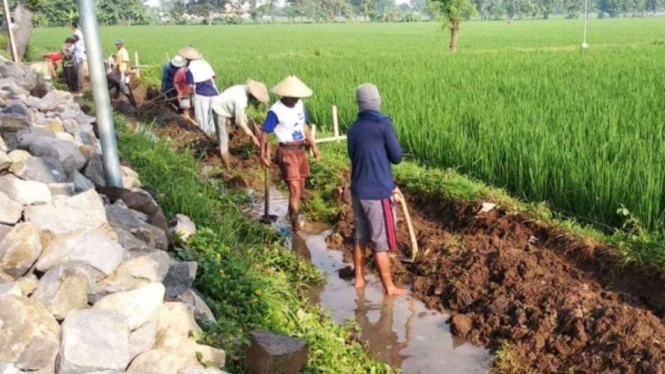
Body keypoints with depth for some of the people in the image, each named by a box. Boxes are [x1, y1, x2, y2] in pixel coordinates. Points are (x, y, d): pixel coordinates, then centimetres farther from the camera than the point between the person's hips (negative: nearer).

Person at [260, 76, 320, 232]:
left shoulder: (300, 104, 2)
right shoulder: (276, 111, -18)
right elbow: (265, 132, -11)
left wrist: (313, 145, 14)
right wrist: (263, 155, -13)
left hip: (301, 150, 7)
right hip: (287, 152, -7)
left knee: (300, 187, 17)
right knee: (295, 189, -11)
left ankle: (292, 214, 39)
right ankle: (295, 222, -2)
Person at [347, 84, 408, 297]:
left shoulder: (353, 130, 8)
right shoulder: (383, 124, -12)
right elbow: (397, 157, -7)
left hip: (358, 191, 6)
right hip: (377, 194, -6)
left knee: (360, 238, 18)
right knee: (381, 243, 2)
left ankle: (359, 279, 29)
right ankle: (389, 288, 13)